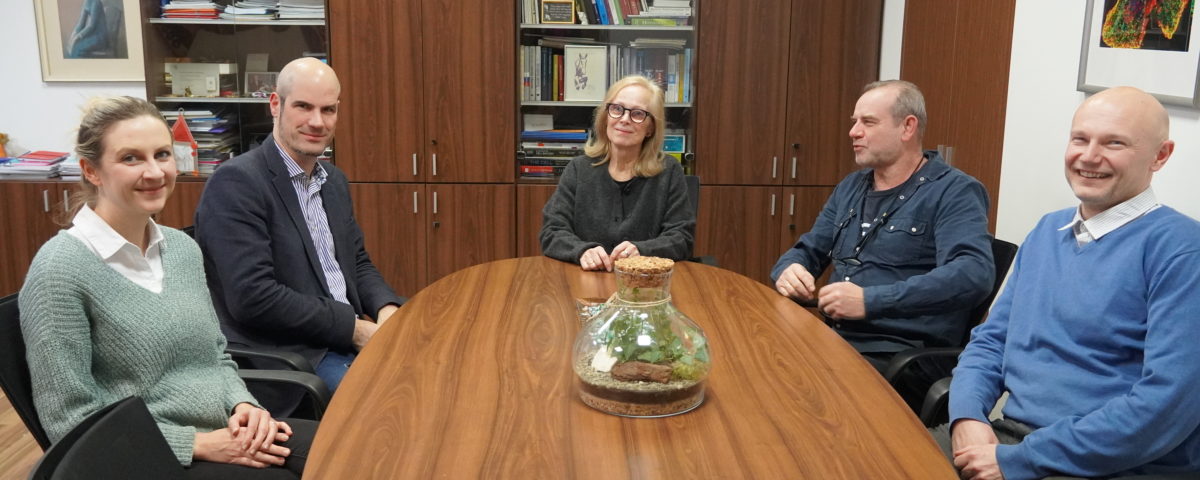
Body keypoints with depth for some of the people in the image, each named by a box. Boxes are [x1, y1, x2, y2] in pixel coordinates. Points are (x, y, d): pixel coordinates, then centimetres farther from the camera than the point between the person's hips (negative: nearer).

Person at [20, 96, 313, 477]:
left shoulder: (183, 247, 7)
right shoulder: (60, 271, -13)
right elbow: (71, 423, -13)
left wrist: (243, 405, -4)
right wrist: (198, 443, -16)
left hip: (229, 434, 6)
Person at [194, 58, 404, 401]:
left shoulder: (334, 181, 12)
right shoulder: (235, 183, -14)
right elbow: (252, 296, -22)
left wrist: (387, 310, -4)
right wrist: (356, 328, -17)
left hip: (347, 341, 8)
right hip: (282, 358, -8)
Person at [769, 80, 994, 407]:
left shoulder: (953, 192, -6)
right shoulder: (850, 188, 18)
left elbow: (974, 274, -21)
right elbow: (807, 251, 23)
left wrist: (870, 301, -28)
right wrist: (788, 271, -4)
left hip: (906, 351, -7)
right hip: (833, 334, 7)